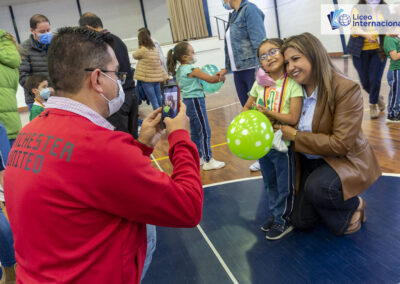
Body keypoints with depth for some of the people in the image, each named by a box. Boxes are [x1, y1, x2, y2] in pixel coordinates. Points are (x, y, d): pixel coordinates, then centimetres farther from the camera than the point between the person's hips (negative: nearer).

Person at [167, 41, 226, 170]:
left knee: (195, 132, 17)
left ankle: (198, 157, 26)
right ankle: (208, 161, 3)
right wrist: (221, 78, 6)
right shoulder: (193, 69, -15)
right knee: (205, 132, -2)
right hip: (195, 101, -9)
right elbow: (211, 79, -14)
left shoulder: (179, 70, 10)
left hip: (186, 101, 9)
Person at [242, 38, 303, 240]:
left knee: (285, 187, 11)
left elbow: (293, 118, -20)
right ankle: (274, 215, 41)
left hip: (282, 145, -5)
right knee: (270, 184, 22)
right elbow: (247, 107, 11)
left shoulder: (292, 83, -15)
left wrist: (268, 112, -23)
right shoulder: (260, 83, 0)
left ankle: (283, 220, 30)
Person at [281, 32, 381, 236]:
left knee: (316, 187, -37)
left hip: (345, 160, -6)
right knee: (300, 221, 4)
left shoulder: (346, 89, -23)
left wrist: (295, 136, -25)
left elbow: (341, 144, -27)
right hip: (310, 162, 6)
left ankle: (353, 205, -3)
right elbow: (290, 123, 9)